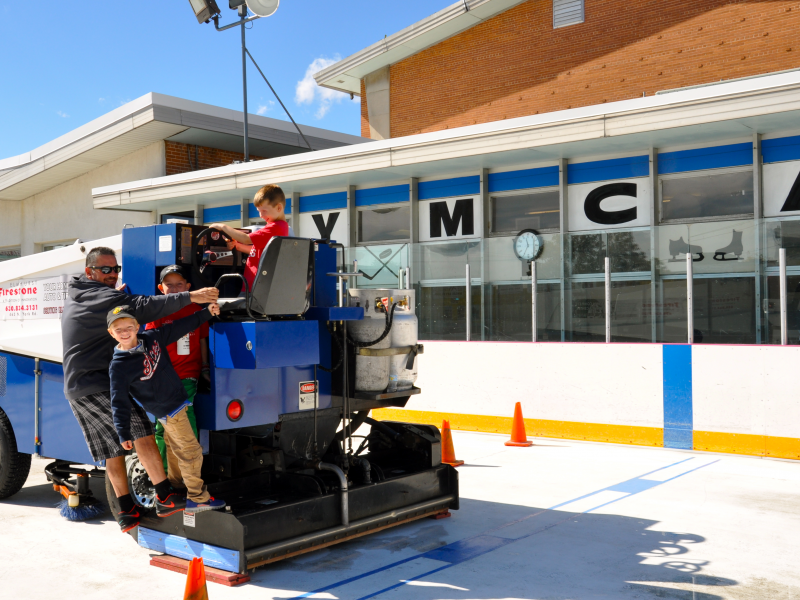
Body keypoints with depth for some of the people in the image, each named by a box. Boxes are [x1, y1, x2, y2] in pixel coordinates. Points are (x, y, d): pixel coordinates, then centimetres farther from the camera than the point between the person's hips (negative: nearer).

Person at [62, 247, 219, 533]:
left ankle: (126, 511, 12)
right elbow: (144, 307, -27)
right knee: (138, 425, -17)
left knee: (113, 447, 10)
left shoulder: (75, 297, 17)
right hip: (95, 386, -10)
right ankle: (164, 496, -23)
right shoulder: (100, 297, -14)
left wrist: (118, 297, 13)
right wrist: (190, 297, -34)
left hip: (76, 388, 10)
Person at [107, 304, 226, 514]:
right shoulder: (118, 366, -19)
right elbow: (119, 401, -17)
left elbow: (179, 328, 7)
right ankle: (197, 498, 7)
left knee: (175, 451, 20)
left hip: (177, 401, 8)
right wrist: (123, 433, -17)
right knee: (190, 451, -3)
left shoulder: (151, 337, -3)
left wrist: (206, 312, 5)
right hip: (168, 410, -7)